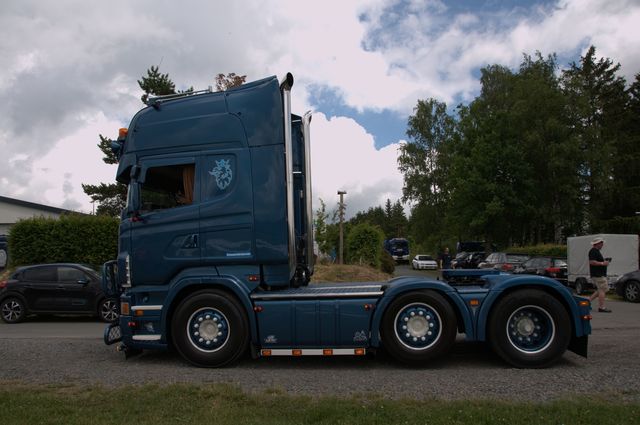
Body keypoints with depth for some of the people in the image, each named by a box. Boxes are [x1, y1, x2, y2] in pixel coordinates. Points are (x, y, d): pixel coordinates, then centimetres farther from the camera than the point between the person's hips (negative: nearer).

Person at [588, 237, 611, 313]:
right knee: (602, 290, -8)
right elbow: (591, 262, -25)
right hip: (597, 274, -11)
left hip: (600, 274, 11)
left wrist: (604, 261, 15)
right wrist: (602, 263, -21)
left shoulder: (596, 251, 19)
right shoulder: (593, 251, -15)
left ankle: (588, 300, 16)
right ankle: (601, 308, -6)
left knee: (600, 290, 14)